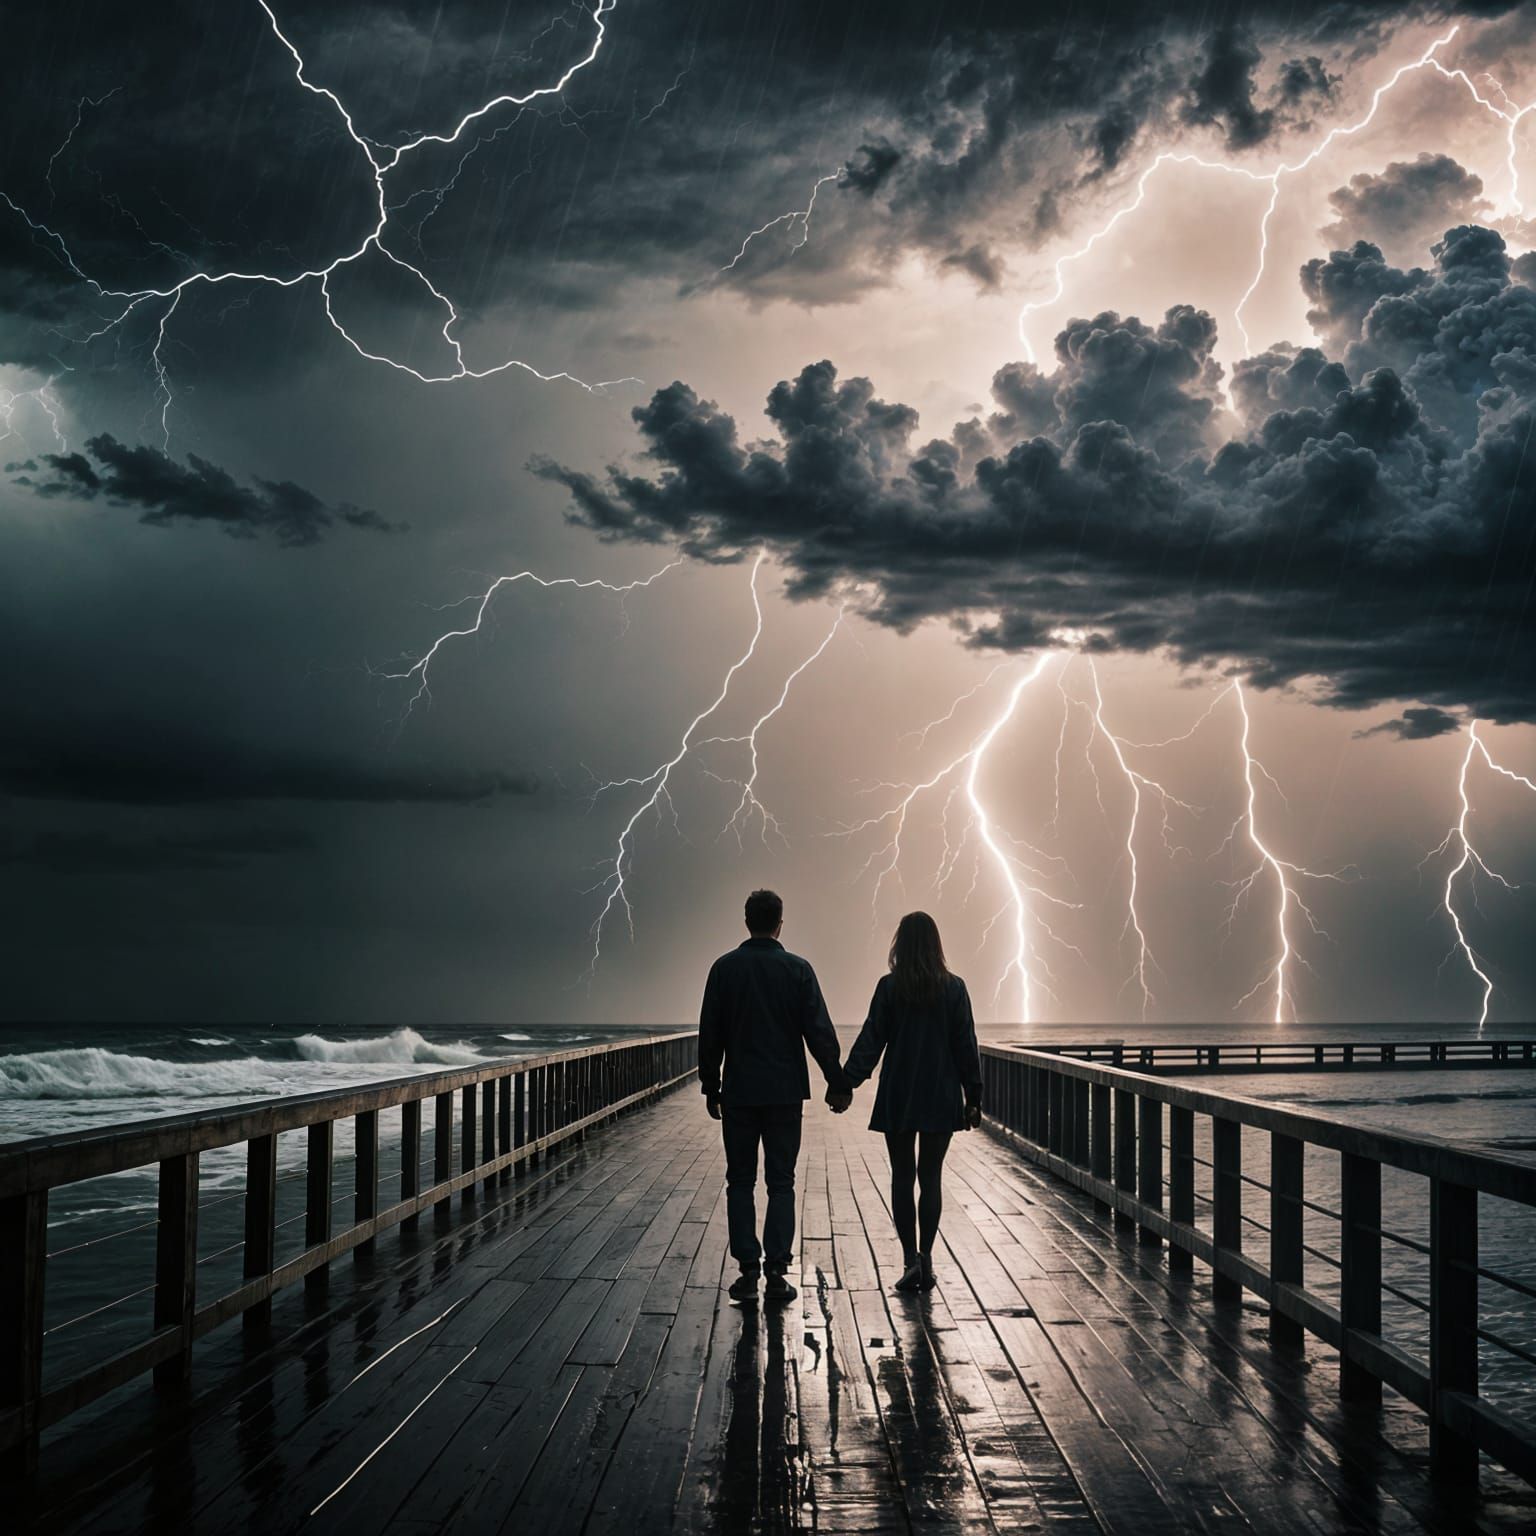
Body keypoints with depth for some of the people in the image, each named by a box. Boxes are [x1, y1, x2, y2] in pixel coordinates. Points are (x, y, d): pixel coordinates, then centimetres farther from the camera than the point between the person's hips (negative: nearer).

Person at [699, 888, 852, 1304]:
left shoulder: (725, 968, -1)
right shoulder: (798, 969, -4)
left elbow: (710, 1035, 2)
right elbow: (820, 1031, -5)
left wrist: (711, 1087, 10)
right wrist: (838, 1082, 2)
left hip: (739, 1093, 0)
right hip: (785, 1092, 0)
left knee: (741, 1182, 8)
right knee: (781, 1183, 5)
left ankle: (748, 1271, 4)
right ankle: (776, 1272, 1)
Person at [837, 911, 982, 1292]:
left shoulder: (890, 987, -6)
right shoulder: (954, 988, -2)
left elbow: (871, 1040, -8)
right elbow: (966, 1046, 0)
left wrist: (845, 1084, -5)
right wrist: (973, 1096, 6)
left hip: (898, 1098, -1)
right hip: (942, 1098, 1)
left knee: (902, 1177, 7)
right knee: (931, 1176, 9)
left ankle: (911, 1259, 0)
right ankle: (925, 1258, 7)